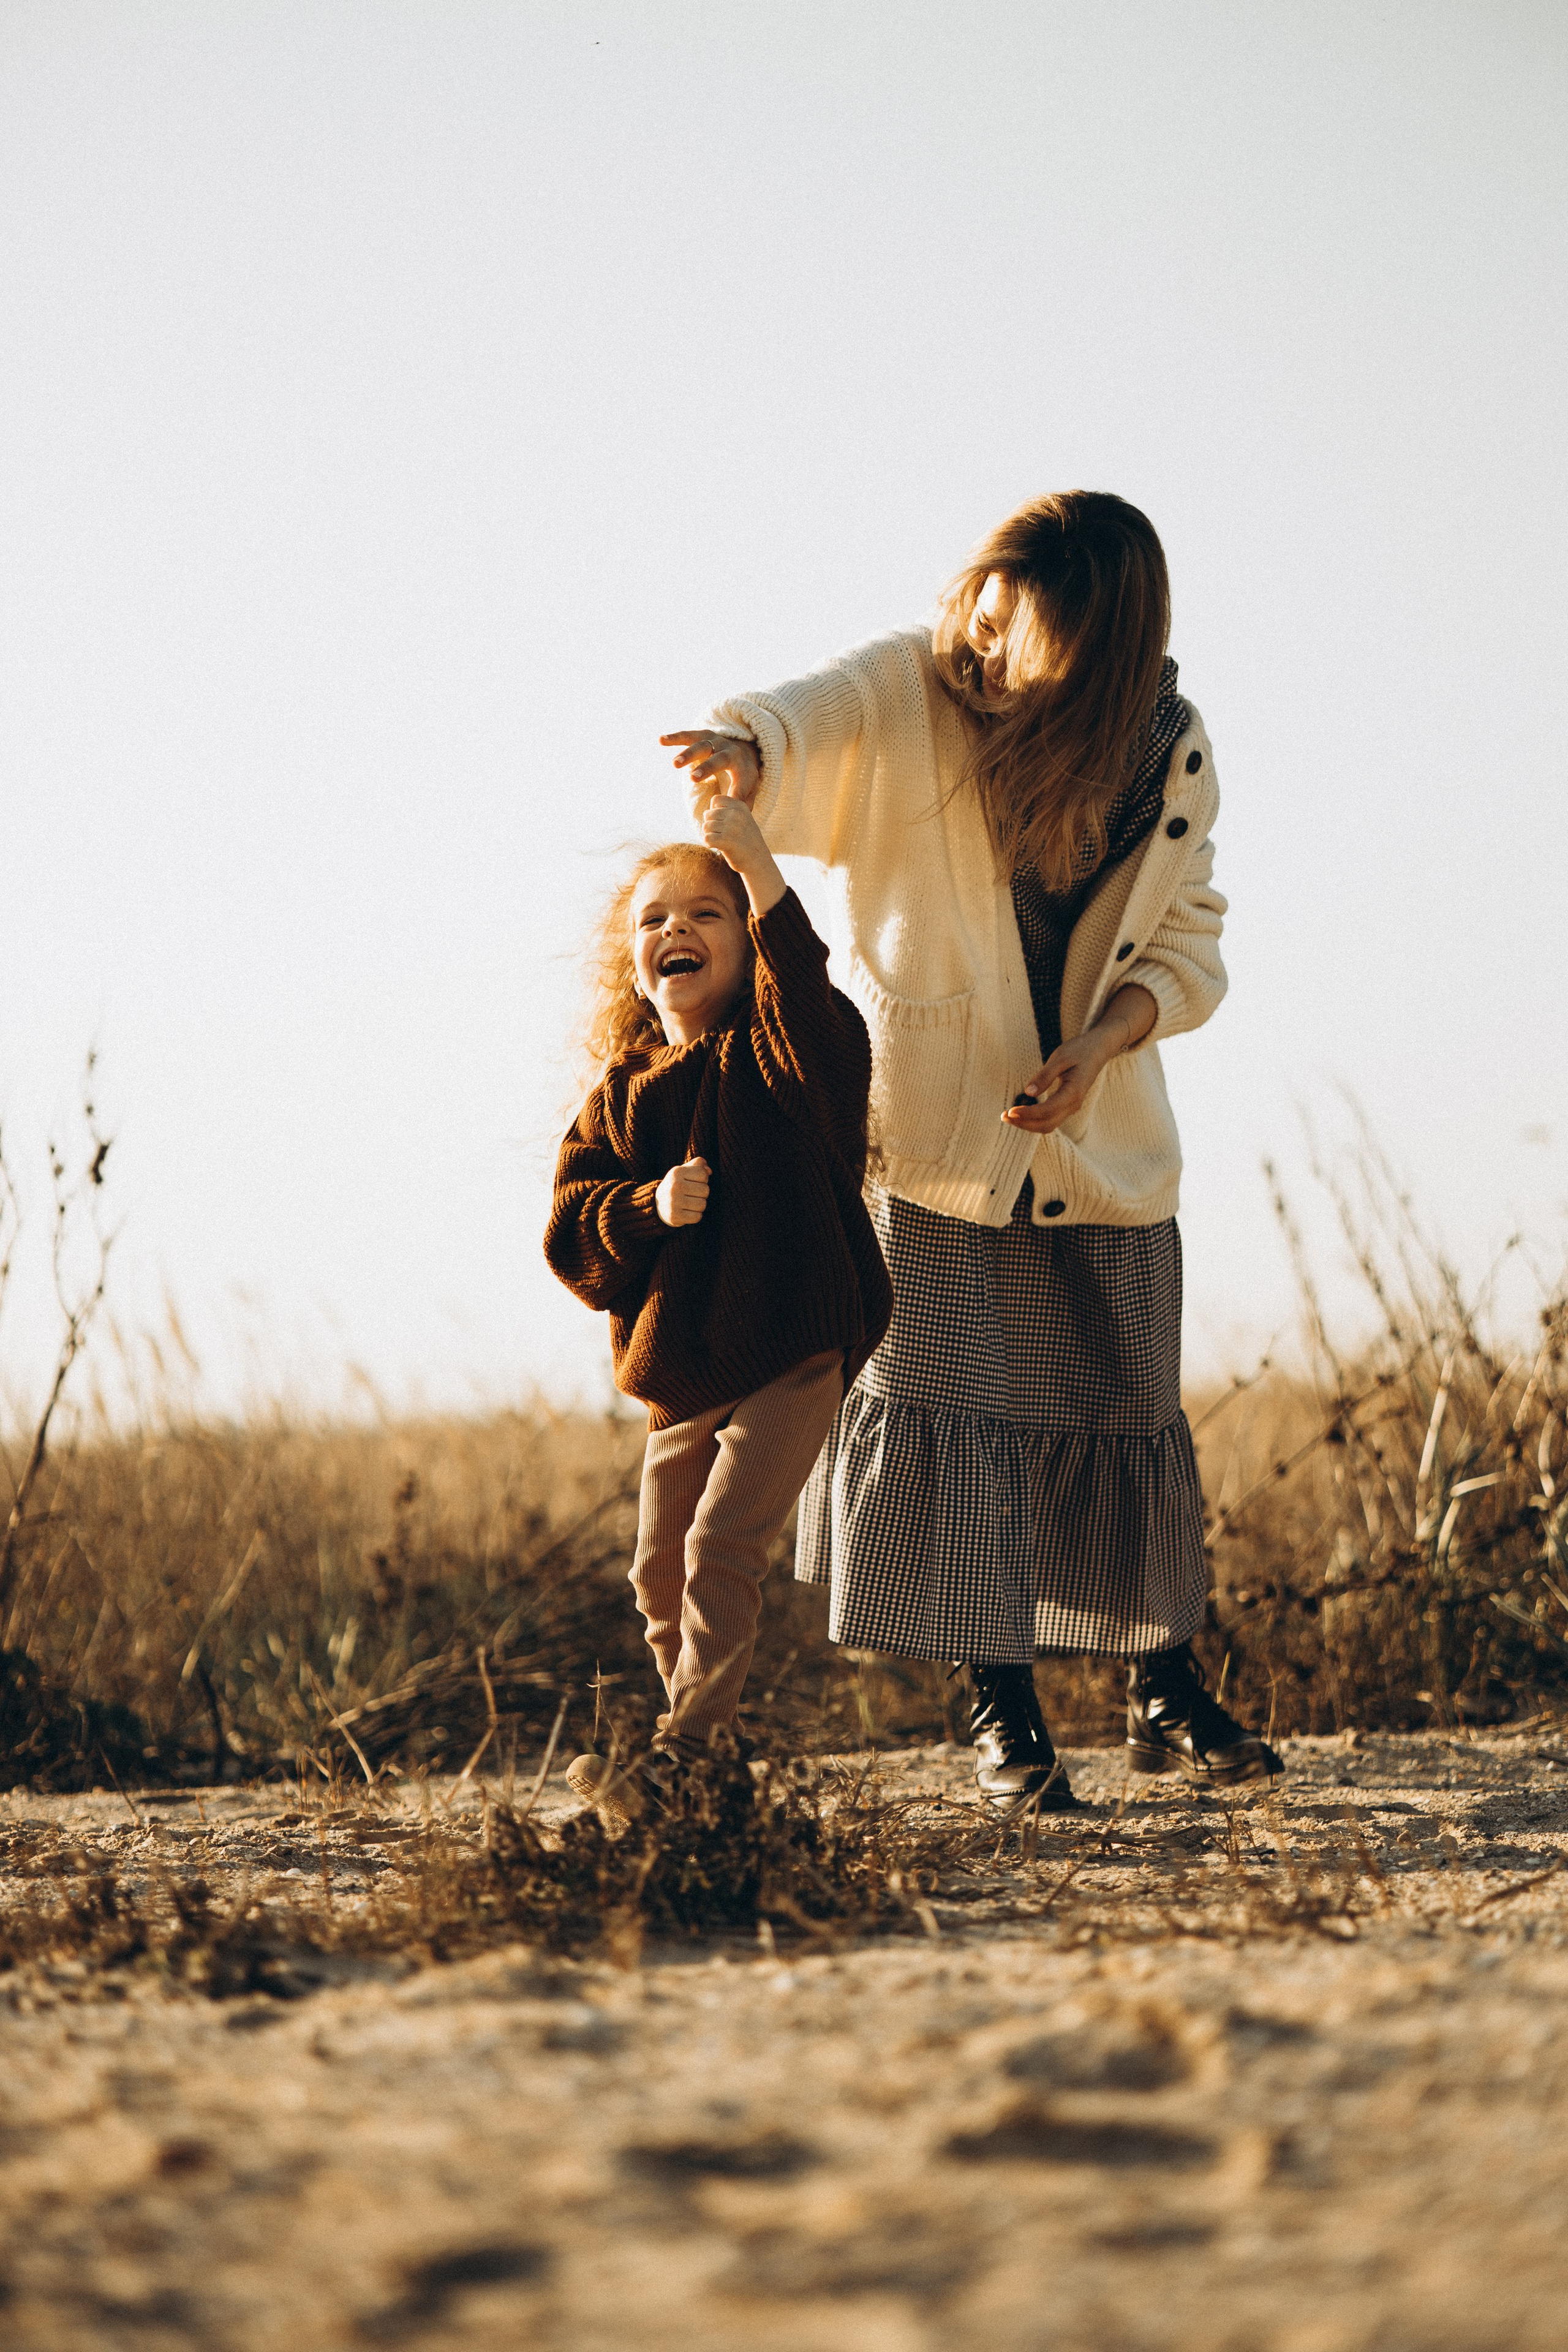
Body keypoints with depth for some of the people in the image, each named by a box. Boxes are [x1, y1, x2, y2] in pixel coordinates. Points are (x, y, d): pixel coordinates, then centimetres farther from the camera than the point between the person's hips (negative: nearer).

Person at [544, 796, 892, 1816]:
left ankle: (685, 1750, -17)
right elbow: (572, 1236, 4)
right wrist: (648, 1207, -18)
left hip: (790, 1355, -6)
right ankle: (720, 1769, 23)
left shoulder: (775, 1054, -5)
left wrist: (759, 872, -39)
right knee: (662, 1570, 9)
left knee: (722, 1544, -17)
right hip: (679, 1371, 6)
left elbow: (812, 1016, -30)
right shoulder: (620, 1099, 9)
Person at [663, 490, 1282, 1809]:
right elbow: (812, 721, -32)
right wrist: (743, 751, -57)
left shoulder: (1170, 757, -5)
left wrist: (1098, 1047, -16)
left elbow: (1187, 946, 2)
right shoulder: (909, 692, -13)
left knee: (1125, 1409, 7)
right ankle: (1003, 1709, 4)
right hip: (934, 1123, -2)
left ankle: (1167, 1696, 21)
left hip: (1101, 1137, 2)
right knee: (949, 1403, -6)